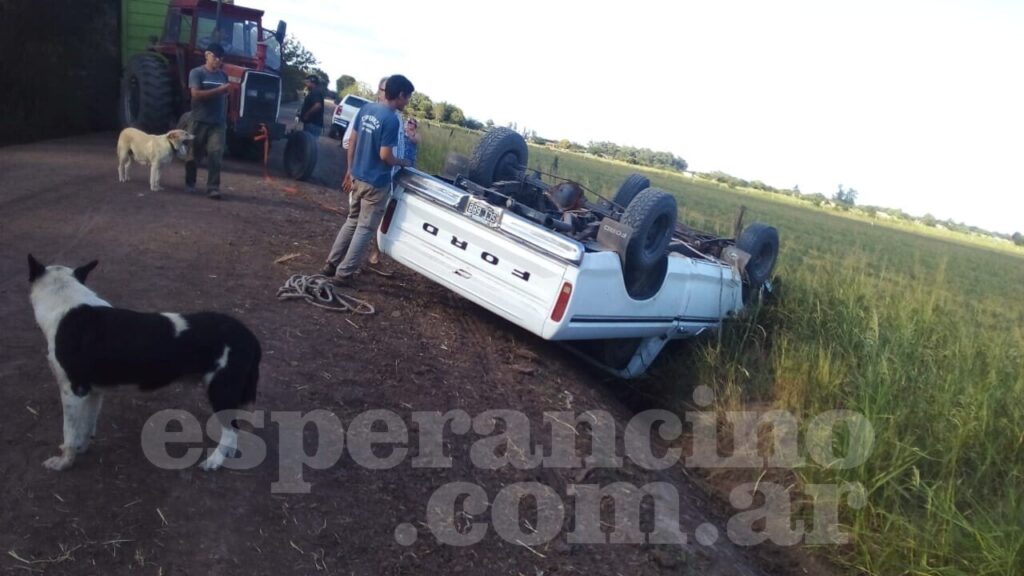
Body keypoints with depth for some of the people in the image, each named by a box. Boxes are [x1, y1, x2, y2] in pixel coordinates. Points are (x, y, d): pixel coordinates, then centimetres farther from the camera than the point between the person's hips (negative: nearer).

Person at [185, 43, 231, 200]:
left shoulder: (223, 75, 12)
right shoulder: (197, 72, -3)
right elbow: (196, 94, -15)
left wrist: (225, 118, 13)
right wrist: (219, 90, -21)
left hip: (218, 123, 3)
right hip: (200, 121, -3)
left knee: (215, 155, -9)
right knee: (194, 154, 8)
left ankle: (213, 188, -9)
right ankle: (189, 183, 27)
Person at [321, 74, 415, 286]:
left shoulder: (366, 109, 5)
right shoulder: (391, 120, -20)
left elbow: (352, 142, 9)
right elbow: (385, 155, -20)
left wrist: (350, 170, 18)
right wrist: (402, 162, -1)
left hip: (357, 177, 8)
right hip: (376, 183, -8)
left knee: (352, 221, 21)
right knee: (365, 228, 4)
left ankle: (331, 264, 26)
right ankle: (343, 274, 7)